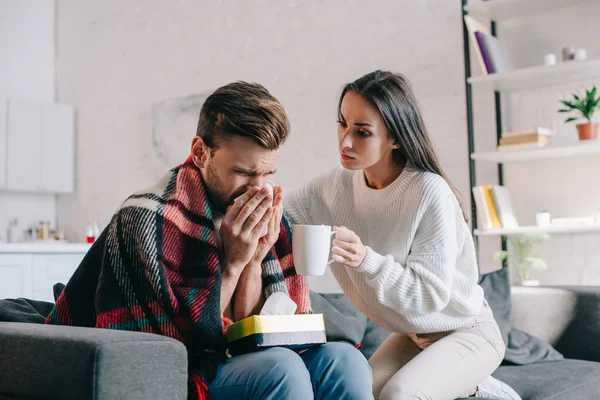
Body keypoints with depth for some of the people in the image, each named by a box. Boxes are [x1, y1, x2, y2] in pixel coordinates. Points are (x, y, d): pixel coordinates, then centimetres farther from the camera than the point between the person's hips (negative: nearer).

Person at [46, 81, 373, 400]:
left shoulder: (261, 217, -1)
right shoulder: (147, 220, -18)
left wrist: (255, 260, -15)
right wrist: (232, 262, -21)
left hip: (224, 366, 6)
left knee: (341, 359, -16)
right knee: (280, 368, -29)